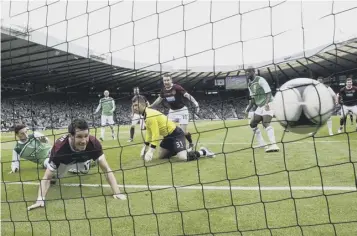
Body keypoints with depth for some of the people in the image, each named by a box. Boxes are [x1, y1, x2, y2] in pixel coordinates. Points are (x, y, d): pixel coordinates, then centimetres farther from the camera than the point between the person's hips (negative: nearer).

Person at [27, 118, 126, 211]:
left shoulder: (93, 143, -42)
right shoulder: (59, 147, -46)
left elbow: (106, 169, -41)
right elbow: (47, 177, -41)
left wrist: (117, 193, -51)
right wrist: (40, 199, -56)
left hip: (82, 160, 2)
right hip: (65, 162, -1)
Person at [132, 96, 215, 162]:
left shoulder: (150, 115, -25)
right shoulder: (146, 115, 5)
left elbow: (156, 135, -27)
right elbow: (149, 131, 16)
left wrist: (151, 151, -25)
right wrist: (145, 146, 12)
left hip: (176, 134, -10)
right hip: (168, 135, 10)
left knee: (183, 157, -25)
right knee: (161, 155, 16)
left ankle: (203, 152, -1)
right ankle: (181, 149, 28)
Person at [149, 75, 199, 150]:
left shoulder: (177, 87, -20)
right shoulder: (163, 90, -1)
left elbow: (187, 95, -25)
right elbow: (159, 99, 16)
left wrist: (195, 103, -40)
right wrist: (149, 107, 22)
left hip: (182, 111, -6)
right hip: (172, 111, 6)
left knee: (183, 131, -9)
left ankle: (191, 143, 18)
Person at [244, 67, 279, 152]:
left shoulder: (260, 80, -13)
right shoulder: (250, 84, 12)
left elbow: (269, 93, -18)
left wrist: (267, 103, -32)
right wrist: (248, 108, 11)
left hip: (267, 105, -9)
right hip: (260, 107, 9)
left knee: (266, 123, -26)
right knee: (252, 123, 8)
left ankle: (273, 145, -35)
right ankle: (262, 144, 15)